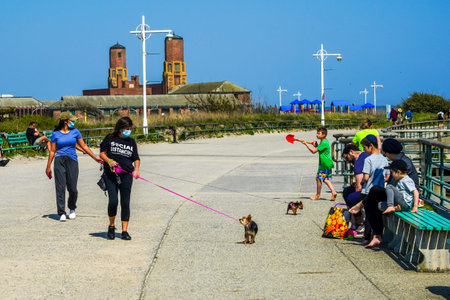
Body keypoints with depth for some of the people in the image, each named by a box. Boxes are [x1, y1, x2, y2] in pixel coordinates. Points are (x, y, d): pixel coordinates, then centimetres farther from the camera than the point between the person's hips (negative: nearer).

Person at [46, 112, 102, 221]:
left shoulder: (75, 131, 9)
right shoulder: (56, 134, 5)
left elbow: (84, 146, 13)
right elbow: (52, 151, 8)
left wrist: (95, 157, 10)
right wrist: (48, 166, 7)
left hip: (72, 161, 1)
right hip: (59, 161, -1)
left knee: (72, 188, -4)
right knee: (60, 187, -7)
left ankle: (72, 209, 22)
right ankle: (62, 213, -3)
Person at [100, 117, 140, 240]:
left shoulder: (131, 142, 12)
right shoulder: (110, 138, 4)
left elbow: (136, 158, 12)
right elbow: (102, 153, 4)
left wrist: (136, 169, -8)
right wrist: (109, 161, -15)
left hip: (126, 176, 2)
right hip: (110, 175, -2)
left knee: (125, 203, -1)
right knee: (113, 201, -11)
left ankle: (124, 231, 6)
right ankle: (111, 226, 13)